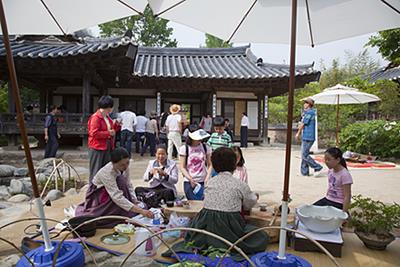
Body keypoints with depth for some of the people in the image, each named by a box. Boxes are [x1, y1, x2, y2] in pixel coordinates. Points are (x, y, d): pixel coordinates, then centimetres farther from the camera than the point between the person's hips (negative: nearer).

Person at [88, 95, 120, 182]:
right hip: (97, 148, -8)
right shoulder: (95, 117, -14)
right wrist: (108, 133, -19)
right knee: (96, 171, 0)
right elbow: (94, 133, -21)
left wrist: (116, 125, 5)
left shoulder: (107, 117, 14)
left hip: (107, 147, 9)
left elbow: (110, 130, 22)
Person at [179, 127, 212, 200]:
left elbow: (209, 165, 8)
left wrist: (207, 178, -6)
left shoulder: (205, 147, 4)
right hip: (189, 183, -2)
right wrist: (191, 180, -13)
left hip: (203, 182, 2)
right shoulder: (184, 148, -3)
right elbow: (182, 167, -3)